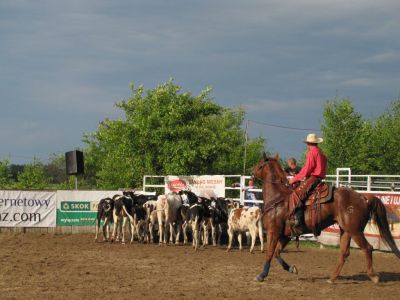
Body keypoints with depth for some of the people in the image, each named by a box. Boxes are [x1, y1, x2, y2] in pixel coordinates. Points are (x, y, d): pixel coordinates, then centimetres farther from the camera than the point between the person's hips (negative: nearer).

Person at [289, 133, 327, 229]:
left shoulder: (312, 152, -8)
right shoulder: (321, 153, 21)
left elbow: (306, 169, -13)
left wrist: (294, 179, -5)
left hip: (313, 178, -10)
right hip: (320, 178, 10)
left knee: (298, 193, -23)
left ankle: (299, 220, -36)